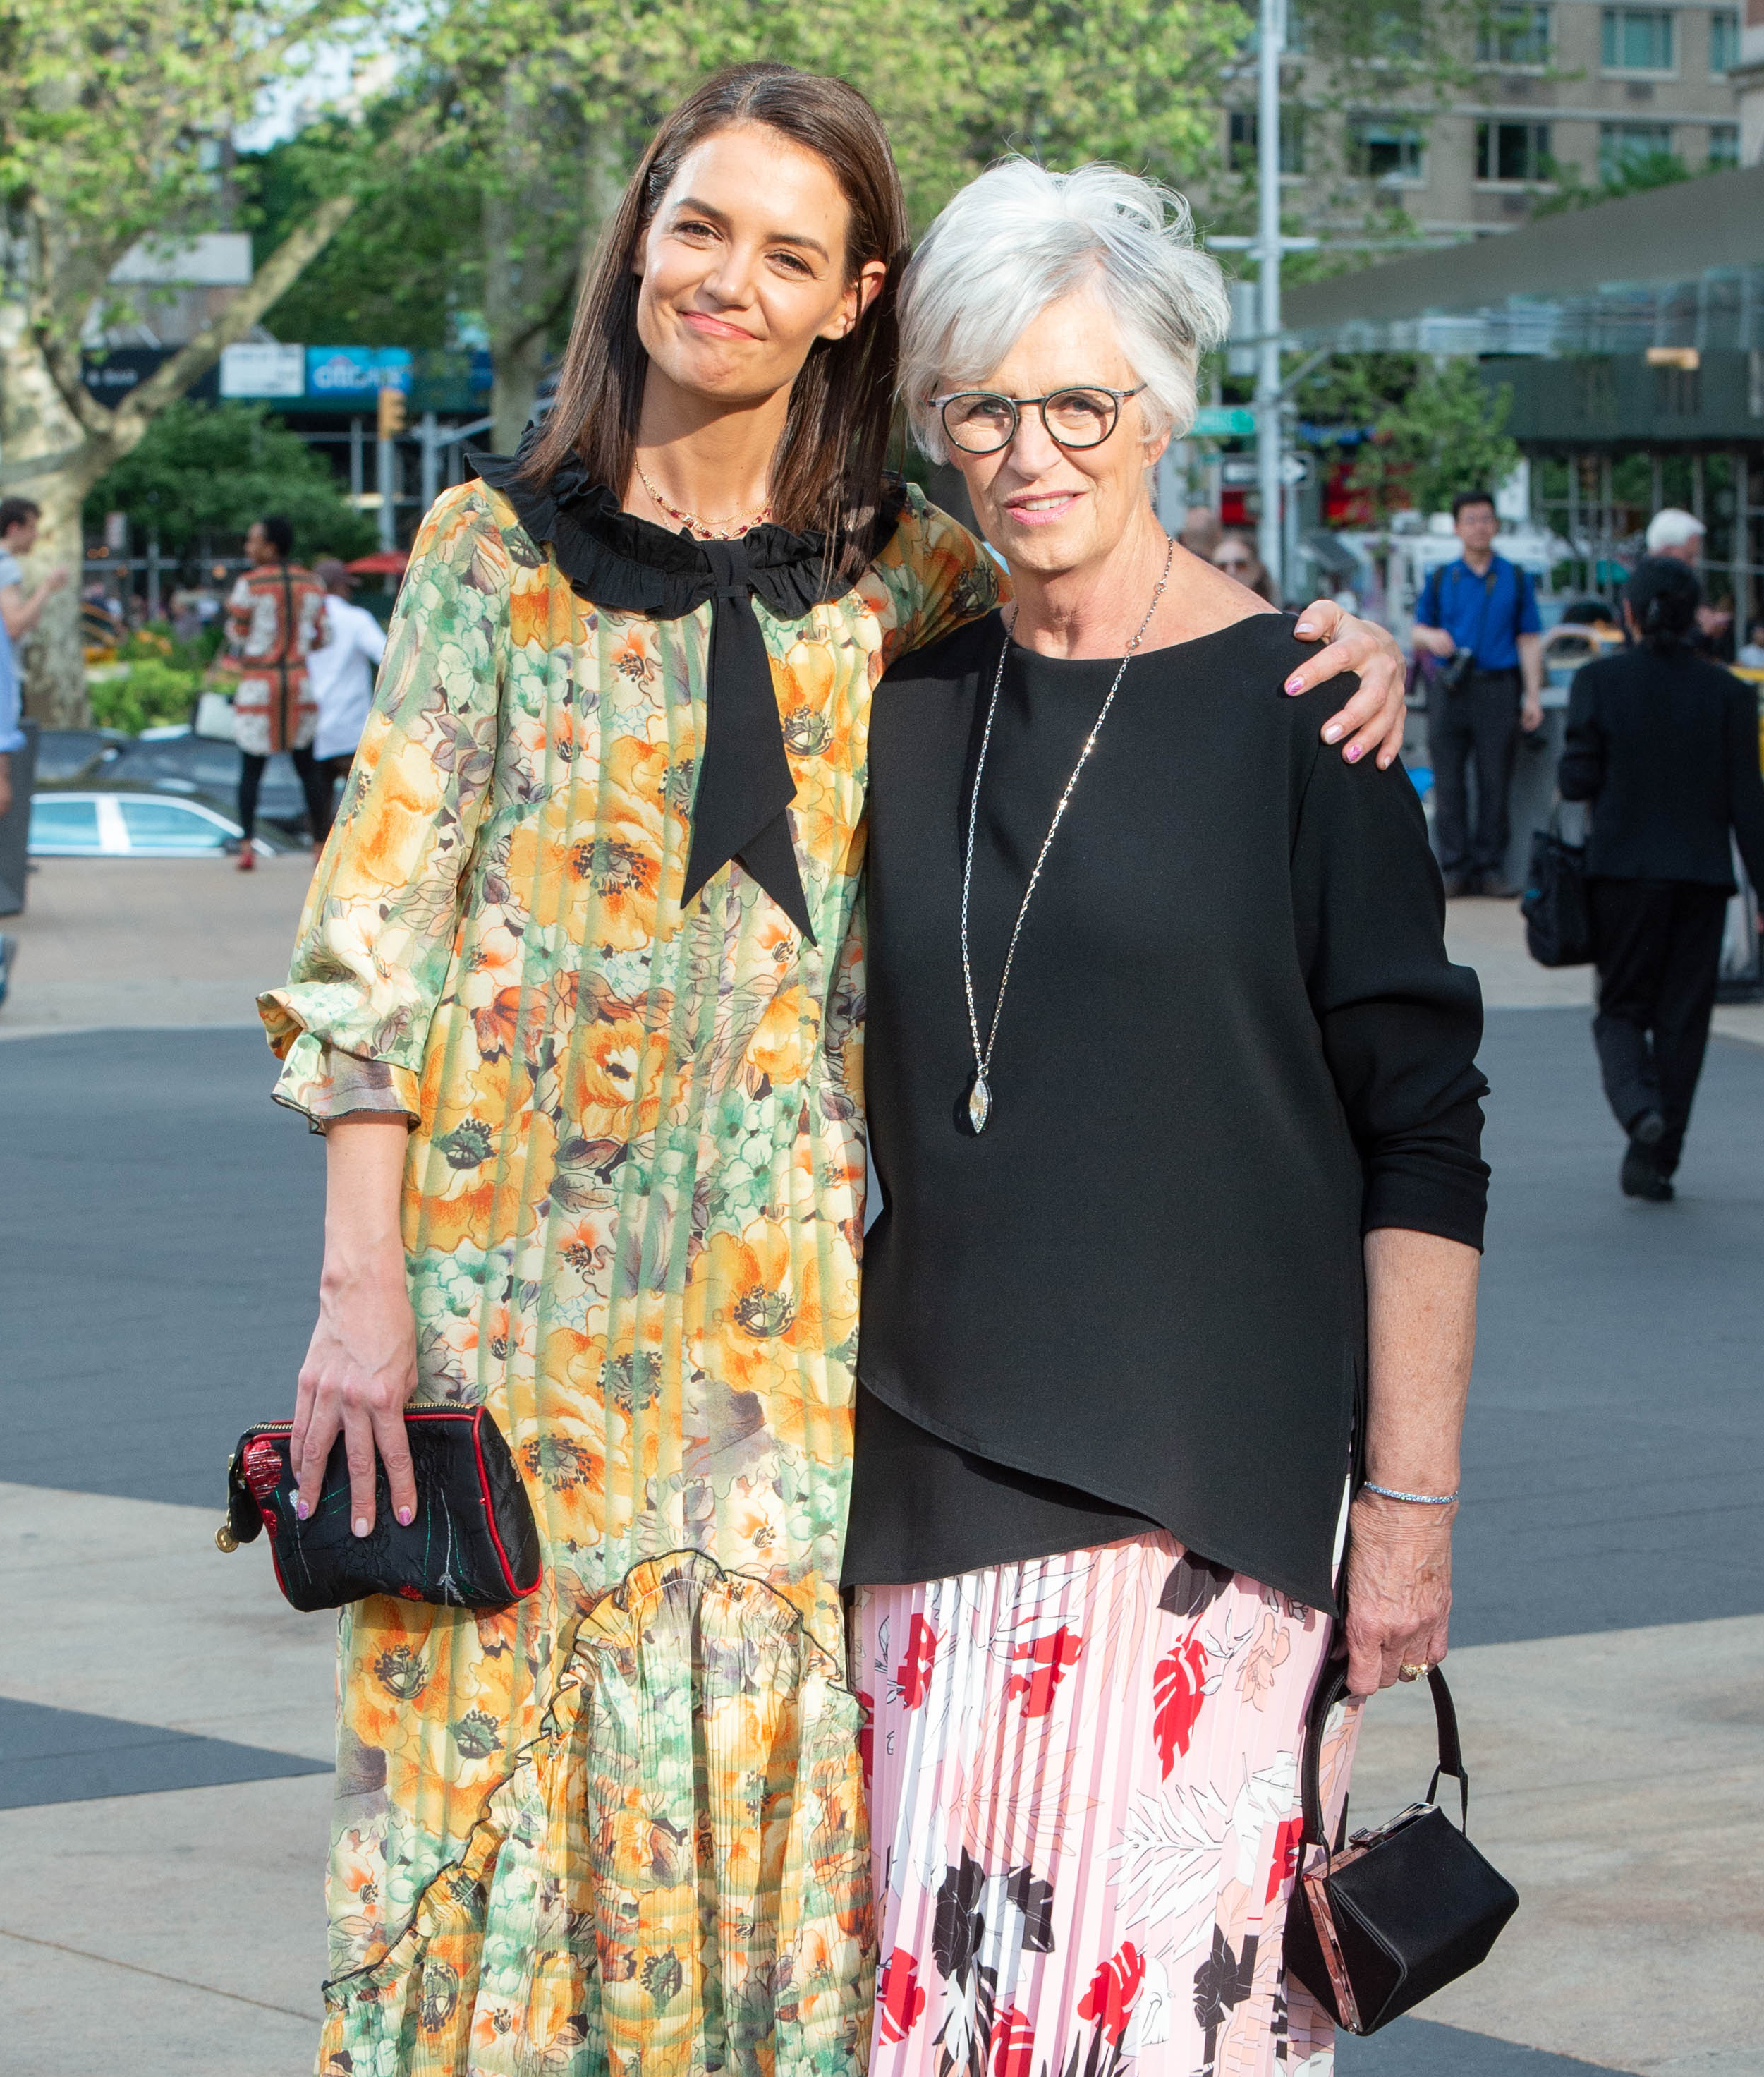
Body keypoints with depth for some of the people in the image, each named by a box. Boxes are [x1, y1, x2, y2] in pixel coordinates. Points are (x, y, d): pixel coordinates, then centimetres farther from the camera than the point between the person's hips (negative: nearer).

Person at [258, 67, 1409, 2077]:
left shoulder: (907, 578, 6)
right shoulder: (498, 545, 2)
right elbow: (377, 926, 0)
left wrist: (1340, 648, -5)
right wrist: (358, 1282, -8)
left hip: (786, 1290, 1)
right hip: (518, 1259, -1)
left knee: (751, 1763, 2)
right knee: (495, 1733, 0)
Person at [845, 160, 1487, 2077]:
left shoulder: (1294, 706, -4)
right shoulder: (910, 710, 11)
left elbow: (1421, 1139, -5)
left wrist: (1411, 1502, -10)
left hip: (1208, 1481, -5)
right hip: (936, 1467, 5)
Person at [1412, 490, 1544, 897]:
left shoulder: (1515, 579, 10)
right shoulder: (1441, 579, 12)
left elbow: (1528, 642, 8)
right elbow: (1418, 630, 14)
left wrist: (1533, 695, 0)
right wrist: (1431, 638, -11)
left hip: (1498, 687, -1)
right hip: (1449, 690, 1)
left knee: (1495, 782, -1)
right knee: (1449, 782, -2)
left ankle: (1491, 867, 4)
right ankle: (1454, 867, 2)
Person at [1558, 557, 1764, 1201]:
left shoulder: (1598, 681, -6)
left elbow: (1577, 780, -7)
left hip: (1622, 869, -1)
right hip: (1701, 874, 1)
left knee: (1622, 1008, 11)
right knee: (1682, 1016, 10)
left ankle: (1639, 1105, -19)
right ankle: (1655, 1160, 9)